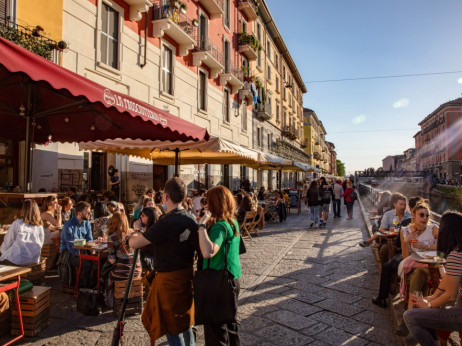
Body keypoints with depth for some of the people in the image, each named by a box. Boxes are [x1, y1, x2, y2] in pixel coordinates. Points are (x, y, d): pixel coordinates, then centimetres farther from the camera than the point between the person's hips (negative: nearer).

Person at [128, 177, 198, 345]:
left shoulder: (166, 223, -24)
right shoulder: (192, 219, -1)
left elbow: (133, 244, -22)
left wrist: (134, 235, 4)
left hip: (169, 279, -7)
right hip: (187, 275, 8)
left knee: (172, 329, 8)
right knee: (185, 322, 24)